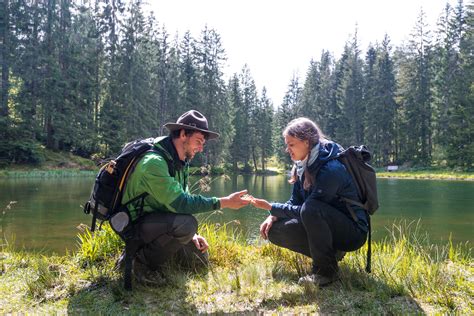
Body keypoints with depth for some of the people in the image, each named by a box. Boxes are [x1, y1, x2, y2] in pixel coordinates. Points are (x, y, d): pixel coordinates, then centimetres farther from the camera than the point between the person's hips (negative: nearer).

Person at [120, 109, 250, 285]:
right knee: (186, 224, -33)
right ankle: (143, 261, -12)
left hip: (160, 219, 8)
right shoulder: (154, 162, -27)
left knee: (199, 260, 5)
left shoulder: (182, 162, 3)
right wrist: (225, 202, -30)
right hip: (138, 224, -8)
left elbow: (183, 199, 11)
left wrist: (192, 235, -3)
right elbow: (179, 203, -33)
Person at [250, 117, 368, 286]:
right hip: (327, 228, 8)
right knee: (274, 230, -5)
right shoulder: (302, 166, 0)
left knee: (310, 209, -36)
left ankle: (327, 270, -16)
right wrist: (273, 215, -11)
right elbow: (295, 203, 6)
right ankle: (331, 252, 6)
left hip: (352, 232, -8)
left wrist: (271, 207, -23)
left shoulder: (331, 169, -26)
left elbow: (306, 210, -27)